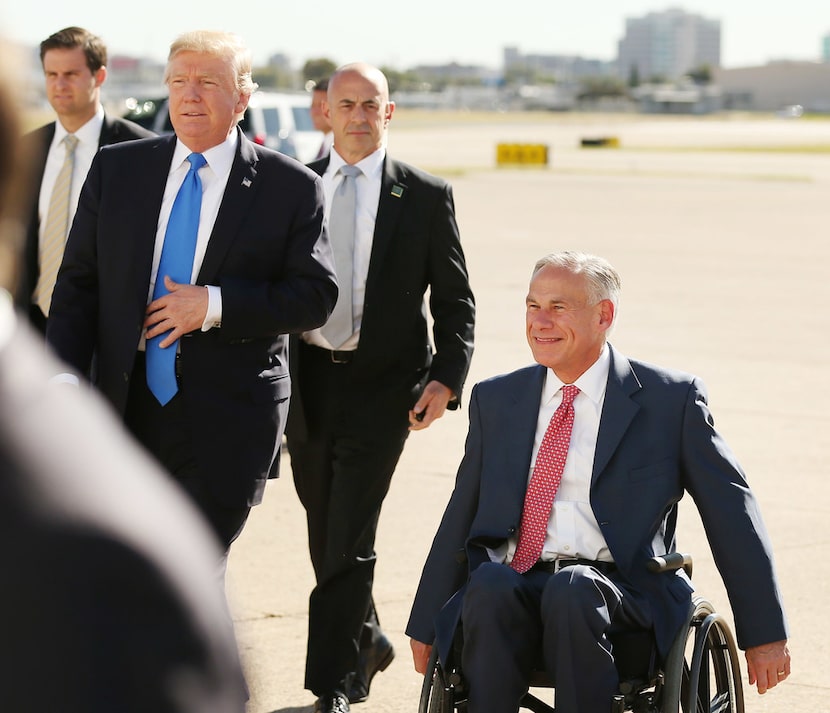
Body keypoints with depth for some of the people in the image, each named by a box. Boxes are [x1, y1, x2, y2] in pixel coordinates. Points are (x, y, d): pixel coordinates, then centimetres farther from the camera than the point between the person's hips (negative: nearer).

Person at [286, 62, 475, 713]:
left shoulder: (426, 196, 0)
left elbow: (455, 301, 2)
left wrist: (447, 379, -10)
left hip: (382, 384, -3)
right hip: (305, 380, 3)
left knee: (350, 540, -9)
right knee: (325, 534, 14)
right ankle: (366, 641, 37)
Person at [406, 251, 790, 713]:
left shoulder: (672, 398, 5)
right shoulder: (496, 400, 17)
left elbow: (731, 510, 6)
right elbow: (461, 513, 20)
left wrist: (765, 633, 4)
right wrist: (427, 624, 16)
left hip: (624, 591, -2)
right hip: (512, 579, 3)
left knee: (572, 591, -36)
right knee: (489, 586, -32)